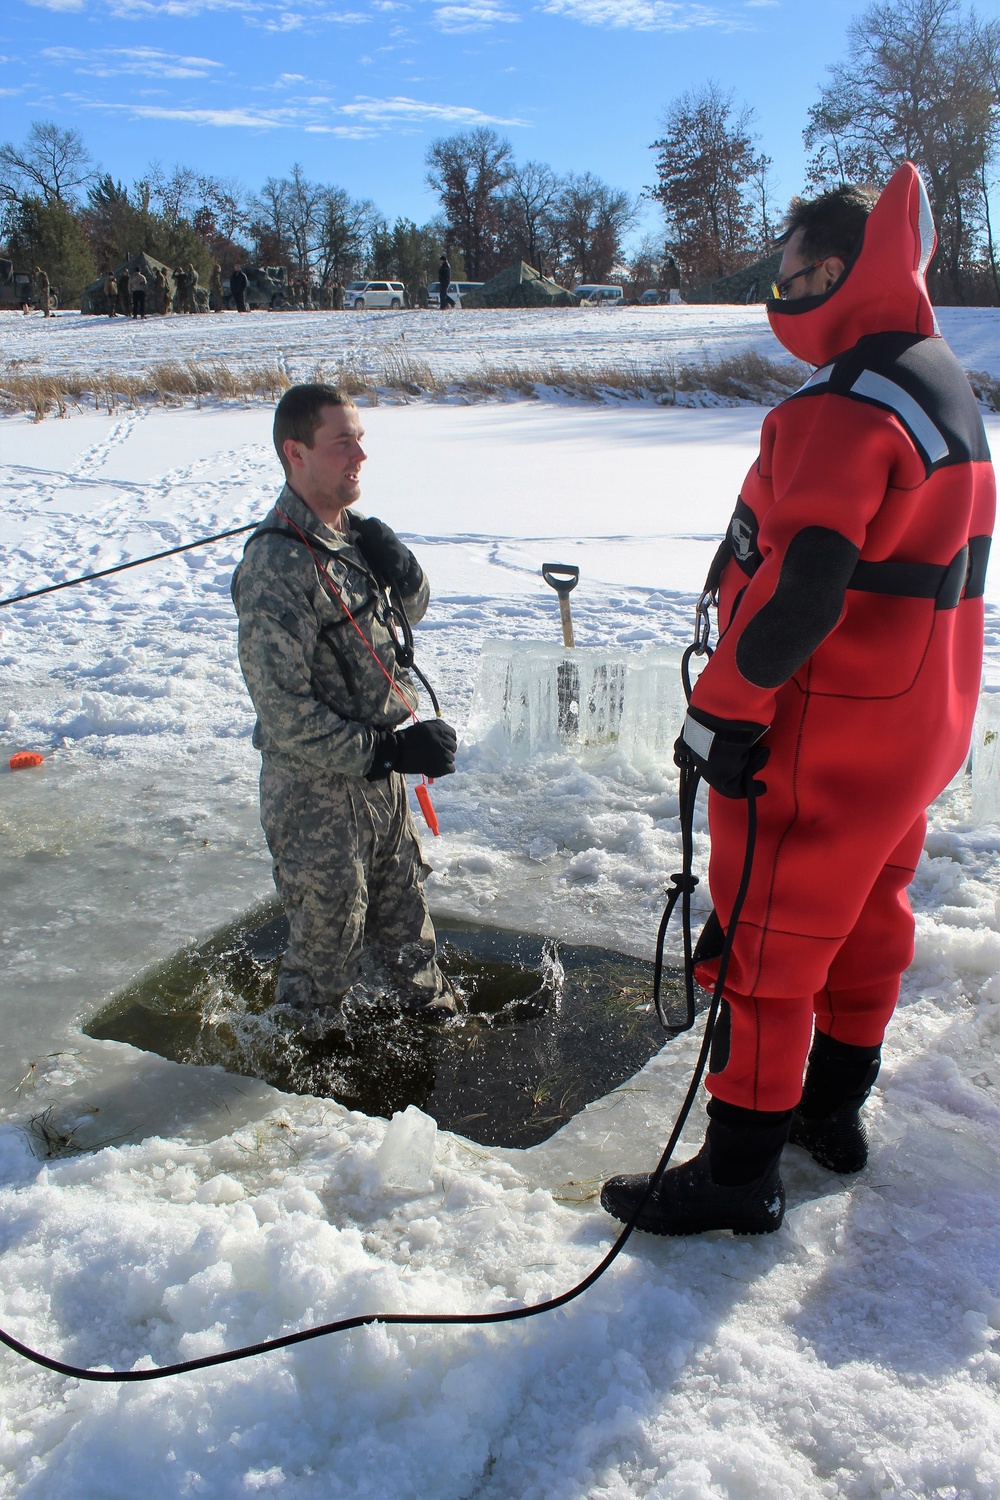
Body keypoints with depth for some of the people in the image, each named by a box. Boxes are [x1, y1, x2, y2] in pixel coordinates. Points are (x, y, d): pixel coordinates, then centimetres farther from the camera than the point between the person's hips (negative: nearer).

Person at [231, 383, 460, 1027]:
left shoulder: (354, 532, 1)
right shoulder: (276, 567, -26)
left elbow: (413, 612, 15)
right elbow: (286, 716, -27)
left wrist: (402, 570, -8)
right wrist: (389, 749, -26)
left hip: (379, 768, 8)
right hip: (316, 788, -7)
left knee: (402, 891, 25)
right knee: (329, 926, 11)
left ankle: (424, 992, 49)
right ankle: (306, 1035, 36)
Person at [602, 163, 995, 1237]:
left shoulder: (843, 411, -21)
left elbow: (797, 589, -29)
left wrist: (721, 713, -19)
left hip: (820, 743, -10)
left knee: (766, 939, 1)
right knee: (865, 915, 20)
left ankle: (740, 1170, 15)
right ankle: (834, 1112, 38)